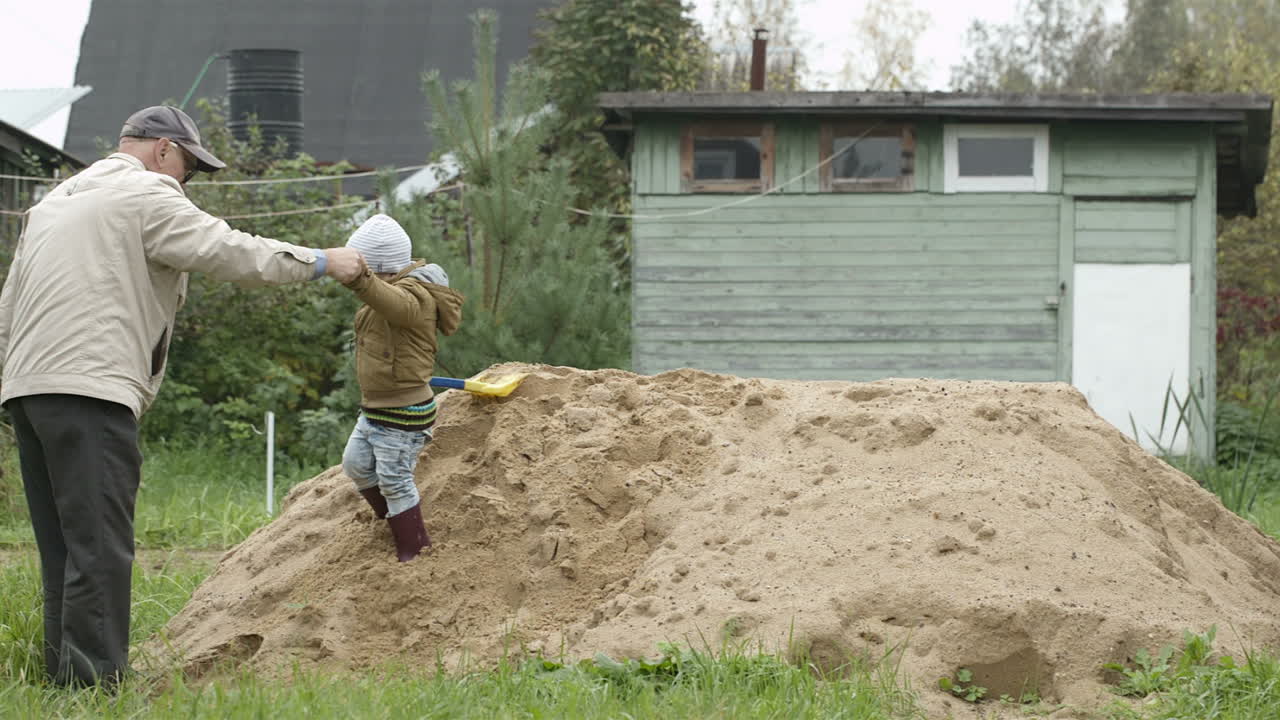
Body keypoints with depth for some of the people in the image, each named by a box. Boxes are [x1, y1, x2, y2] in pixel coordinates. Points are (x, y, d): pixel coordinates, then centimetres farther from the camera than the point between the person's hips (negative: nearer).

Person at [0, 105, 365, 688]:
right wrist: (322, 263, 4)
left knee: (64, 547, 11)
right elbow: (234, 253, -7)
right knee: (99, 546, -11)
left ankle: (64, 675, 11)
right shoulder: (145, 196, -2)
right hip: (91, 389, -9)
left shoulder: (52, 202, 26)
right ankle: (94, 680, -16)